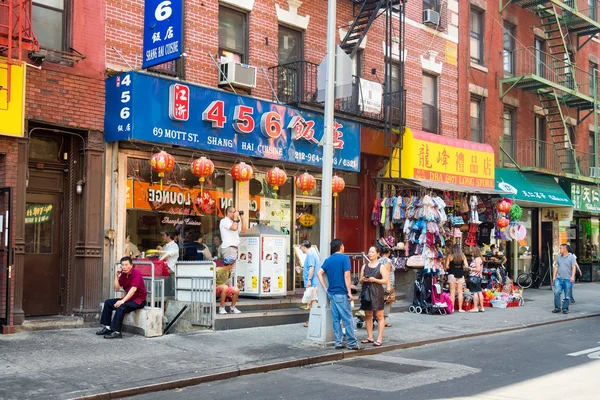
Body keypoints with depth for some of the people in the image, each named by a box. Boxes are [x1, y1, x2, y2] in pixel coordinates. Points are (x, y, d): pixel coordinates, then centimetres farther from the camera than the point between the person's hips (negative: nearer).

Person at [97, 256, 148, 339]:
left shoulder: (136, 273, -17)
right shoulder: (123, 274, 6)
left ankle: (116, 332, -31)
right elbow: (117, 288, 3)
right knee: (108, 303, 2)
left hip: (139, 300, -9)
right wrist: (116, 276, -6)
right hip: (129, 298, 9)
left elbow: (133, 289, -27)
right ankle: (107, 327, 1)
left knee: (121, 307, -31)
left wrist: (123, 301, -33)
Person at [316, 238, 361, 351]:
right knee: (347, 319, -2)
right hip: (342, 293, -6)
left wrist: (326, 288, 7)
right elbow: (346, 276, -15)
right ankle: (352, 343, 1)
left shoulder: (328, 260, 11)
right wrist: (349, 292, -12)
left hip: (332, 293, 6)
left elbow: (319, 273, 5)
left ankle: (338, 342, 11)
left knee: (336, 319, 9)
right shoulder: (344, 258, -8)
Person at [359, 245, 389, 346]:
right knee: (368, 316, 8)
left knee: (379, 316, -5)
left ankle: (379, 339, -5)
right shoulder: (364, 266, 13)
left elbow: (386, 281, -5)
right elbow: (360, 279, 17)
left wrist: (374, 280, -16)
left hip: (377, 292, -5)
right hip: (366, 292, 5)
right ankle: (369, 337, 16)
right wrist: (363, 279, -6)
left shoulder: (381, 267, 0)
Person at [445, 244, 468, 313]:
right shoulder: (463, 256, 2)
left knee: (452, 292, 2)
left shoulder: (450, 256, -3)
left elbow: (446, 267, -6)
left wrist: (447, 268, 16)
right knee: (460, 292, 5)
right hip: (460, 275, 2)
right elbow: (466, 266, -2)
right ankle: (460, 308, 5)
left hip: (452, 274, -2)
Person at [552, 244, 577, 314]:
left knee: (567, 296, 2)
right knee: (557, 293, -9)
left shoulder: (571, 257, -1)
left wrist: (572, 276, -16)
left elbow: (574, 267, -6)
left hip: (568, 279, -3)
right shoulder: (559, 257, 11)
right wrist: (554, 276, 11)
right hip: (559, 278, 3)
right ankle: (557, 308, 0)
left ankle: (565, 309, 12)